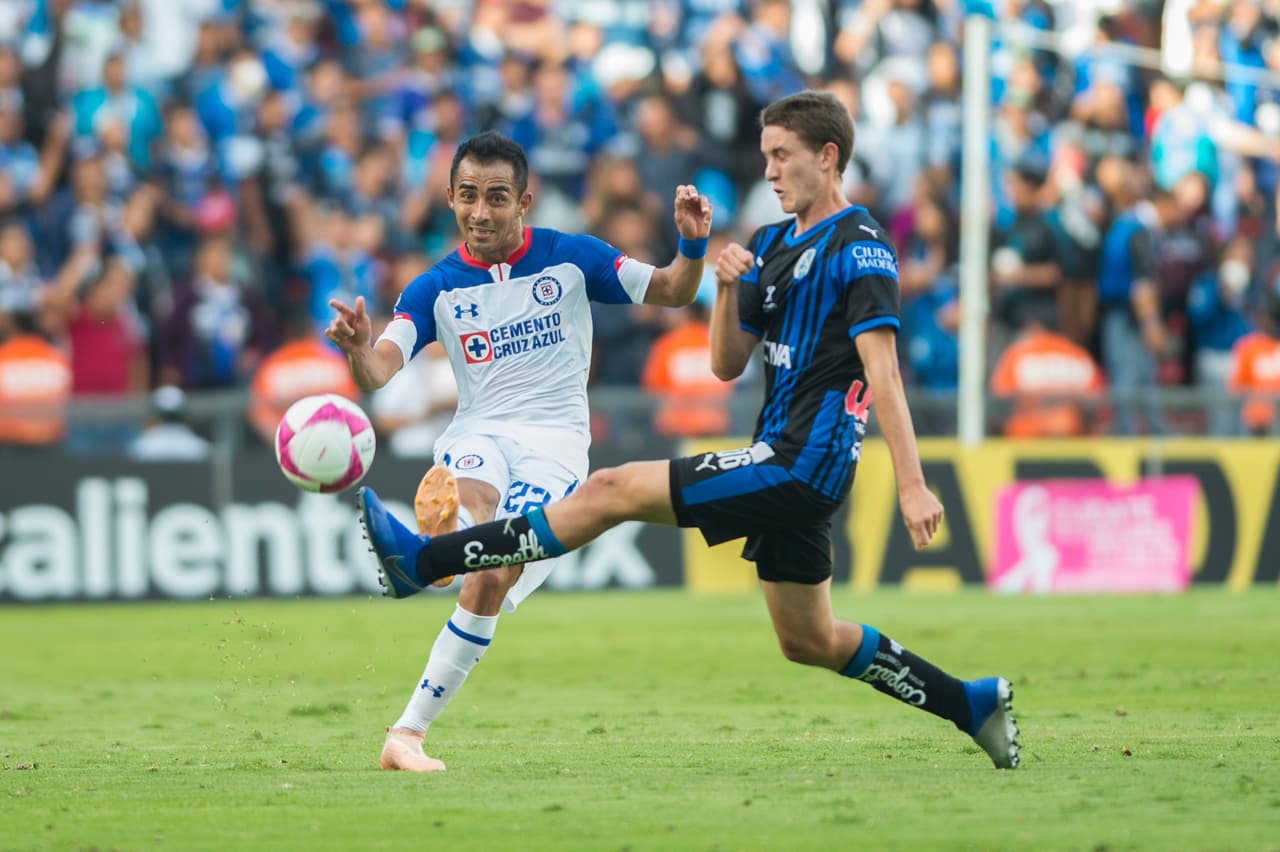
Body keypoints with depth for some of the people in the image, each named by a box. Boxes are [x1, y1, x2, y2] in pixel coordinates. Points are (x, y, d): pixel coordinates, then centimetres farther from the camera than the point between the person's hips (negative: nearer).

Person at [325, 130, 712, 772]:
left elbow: (671, 294, 8)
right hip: (479, 435, 4)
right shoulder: (437, 289, 4)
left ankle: (407, 732, -17)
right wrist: (358, 348, -32)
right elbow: (377, 371, -8)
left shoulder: (571, 259, 2)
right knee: (465, 501, -34)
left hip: (555, 443, -4)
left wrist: (692, 247, -14)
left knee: (491, 580, -20)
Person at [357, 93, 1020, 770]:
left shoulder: (859, 246, -9)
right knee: (809, 643, 17)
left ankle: (420, 560, -13)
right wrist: (726, 288, -3)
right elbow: (727, 364, 15)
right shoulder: (770, 243, 17)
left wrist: (913, 485, -21)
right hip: (780, 462, 10)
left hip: (803, 462, -10)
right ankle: (973, 705, 27)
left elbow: (882, 372, -17)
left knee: (611, 491, -13)